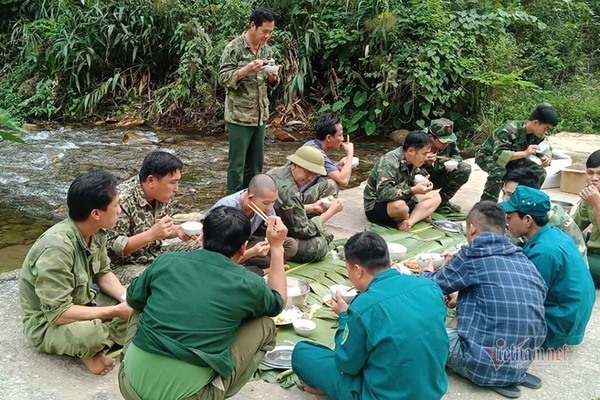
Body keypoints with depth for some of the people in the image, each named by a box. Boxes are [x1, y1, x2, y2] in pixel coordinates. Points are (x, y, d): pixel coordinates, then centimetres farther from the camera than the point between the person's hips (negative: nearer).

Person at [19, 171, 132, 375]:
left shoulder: (96, 232, -10)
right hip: (46, 323, -7)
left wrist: (125, 297, -15)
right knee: (89, 333, -37)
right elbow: (58, 313, -33)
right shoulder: (57, 248, -33)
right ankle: (87, 349, -6)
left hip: (82, 302, 7)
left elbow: (103, 273, 5)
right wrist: (115, 311, -29)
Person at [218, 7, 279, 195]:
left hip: (260, 115, 7)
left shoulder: (267, 50, 9)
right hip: (239, 116, -6)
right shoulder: (234, 48, -10)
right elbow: (223, 79, -13)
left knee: (256, 162, 13)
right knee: (237, 163, 0)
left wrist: (272, 77, -8)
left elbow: (272, 84, 15)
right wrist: (247, 69, -26)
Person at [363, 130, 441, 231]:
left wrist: (420, 184, -9)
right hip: (376, 206, -9)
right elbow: (383, 193, -35)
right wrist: (413, 190, -33)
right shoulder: (389, 163, -25)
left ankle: (408, 222, -21)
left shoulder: (412, 162, 0)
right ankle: (418, 215, -8)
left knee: (435, 196, -1)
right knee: (399, 205, -41)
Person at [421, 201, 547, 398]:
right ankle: (515, 374, 10)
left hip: (486, 364, -7)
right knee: (456, 323, 26)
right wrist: (463, 298, 32)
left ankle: (493, 376, 0)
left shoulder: (473, 255, -9)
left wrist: (427, 273, 28)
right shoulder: (526, 262, 8)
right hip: (523, 361, 7)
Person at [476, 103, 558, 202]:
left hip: (512, 159, 7)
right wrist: (524, 153, -48)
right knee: (499, 171, -39)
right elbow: (498, 155, -42)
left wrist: (546, 158, -20)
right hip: (487, 156, -7)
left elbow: (547, 149, 3)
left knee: (540, 172, -10)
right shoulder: (509, 130, -34)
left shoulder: (536, 134, -12)